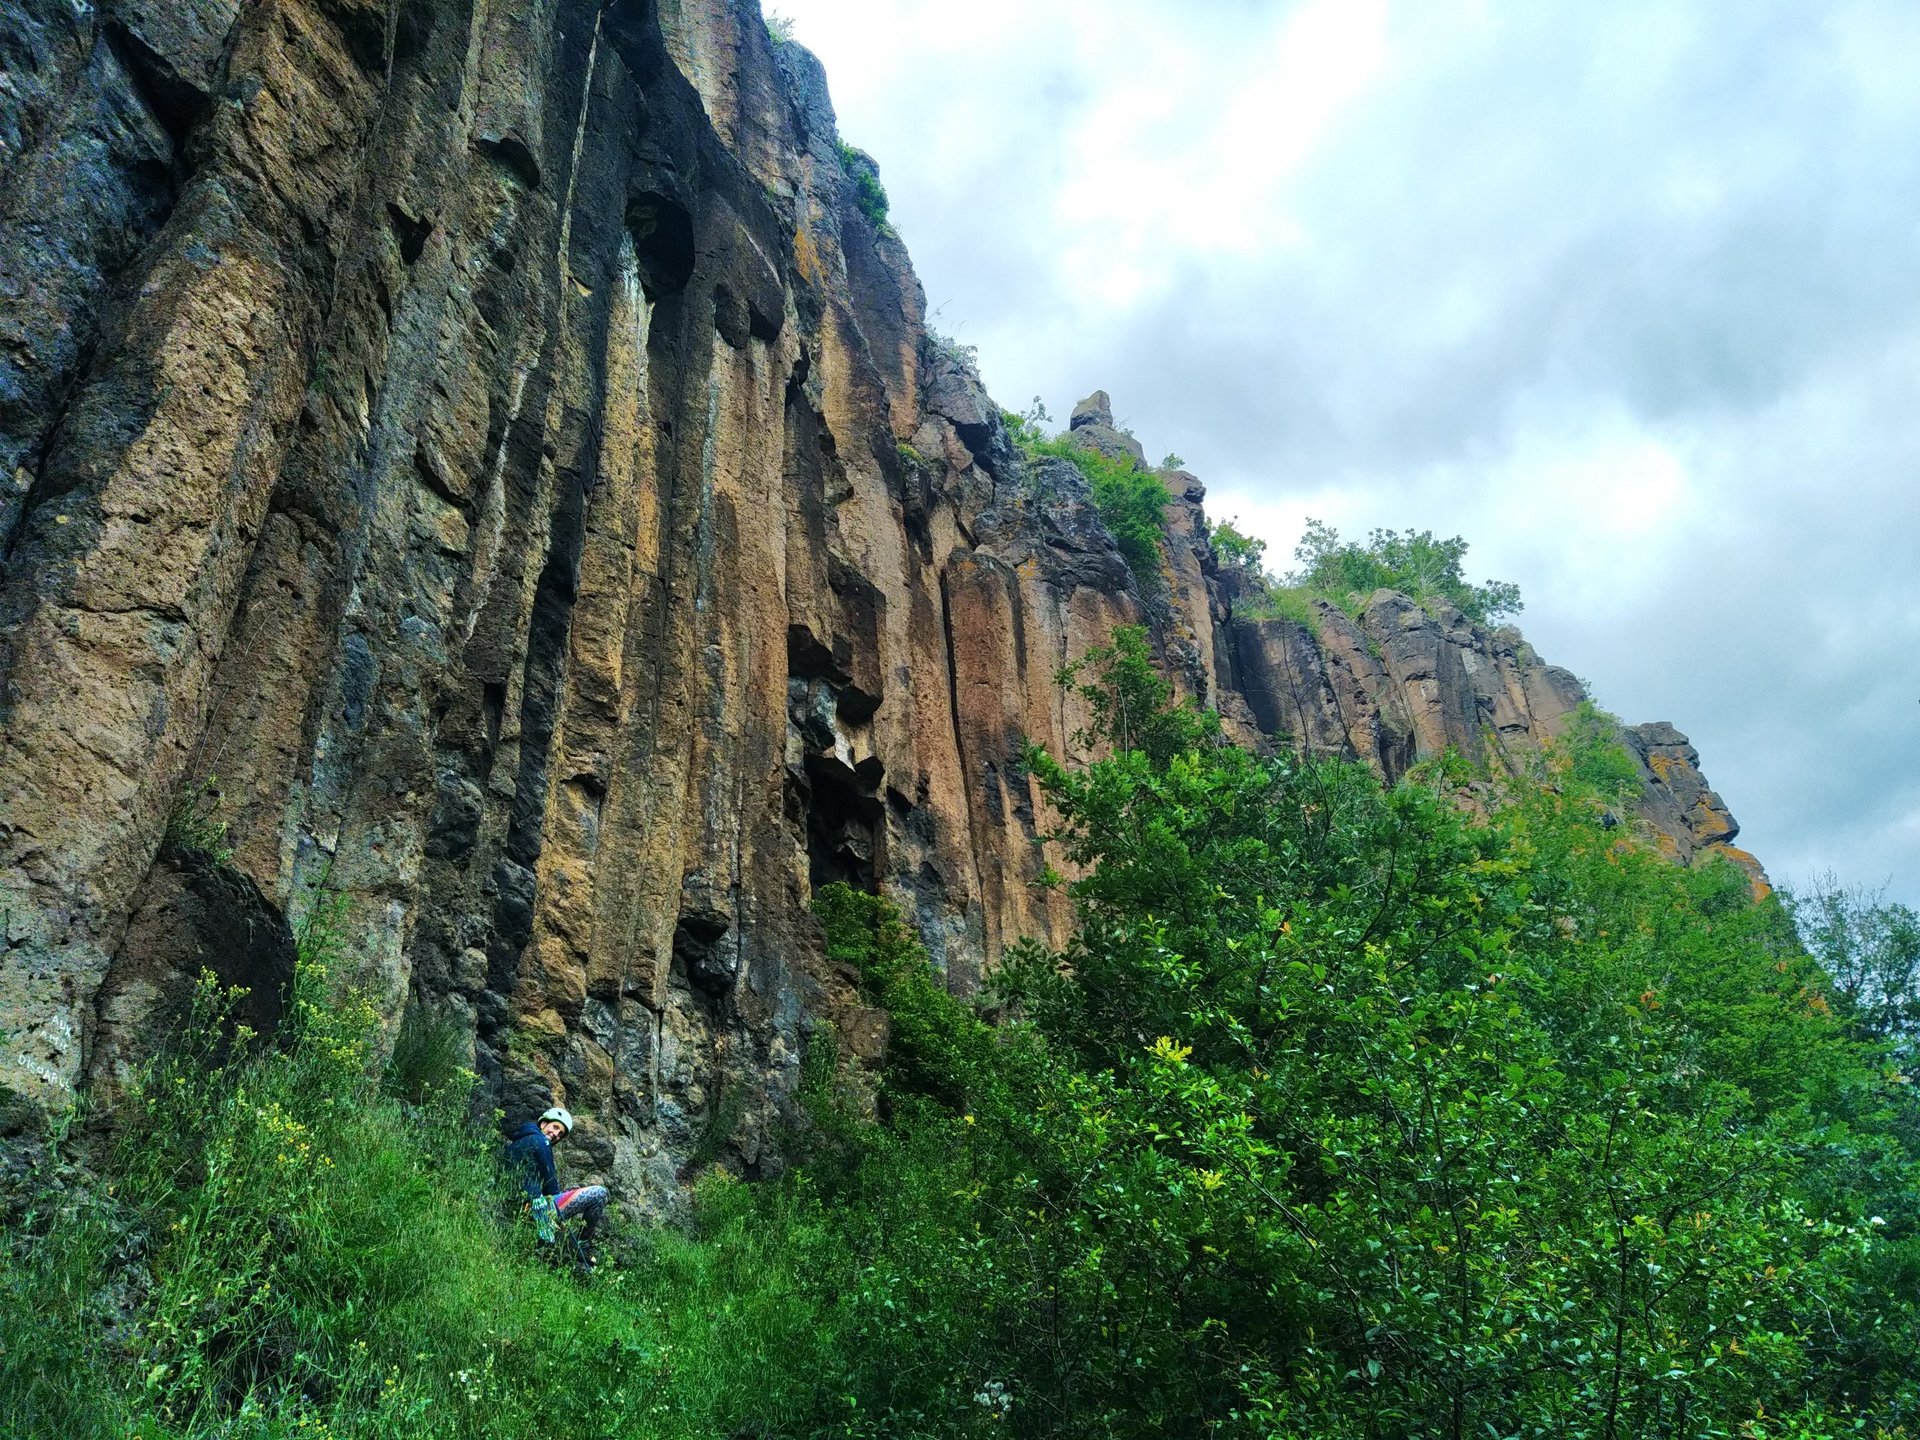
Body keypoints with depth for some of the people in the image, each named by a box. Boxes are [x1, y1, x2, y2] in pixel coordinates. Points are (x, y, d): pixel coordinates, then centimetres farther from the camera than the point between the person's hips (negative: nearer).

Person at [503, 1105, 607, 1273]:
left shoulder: (513, 1142, 22)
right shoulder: (539, 1140, -5)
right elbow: (550, 1181, -4)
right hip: (537, 1209, -10)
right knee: (599, 1193, -11)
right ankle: (583, 1252, -3)